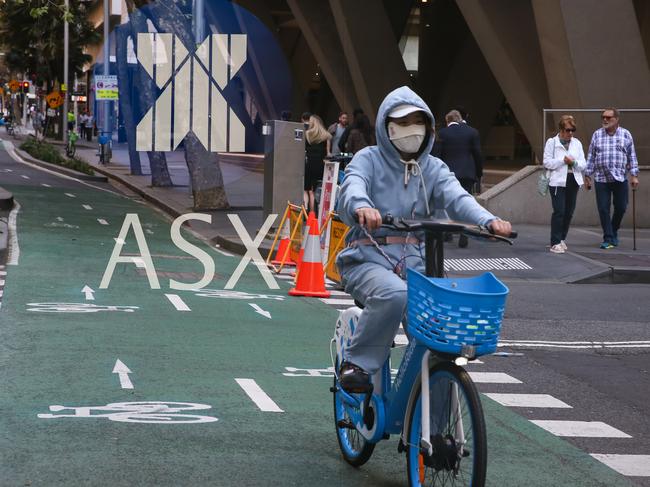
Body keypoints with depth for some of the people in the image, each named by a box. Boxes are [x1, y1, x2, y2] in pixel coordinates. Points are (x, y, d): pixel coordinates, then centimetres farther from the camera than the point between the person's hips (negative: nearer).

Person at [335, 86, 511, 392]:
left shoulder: (433, 168, 13)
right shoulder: (368, 159, 3)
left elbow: (457, 197, -6)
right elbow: (352, 187, -20)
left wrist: (488, 220, -29)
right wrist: (361, 206, -46)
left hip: (414, 260, 4)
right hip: (368, 258, -4)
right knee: (394, 294, -35)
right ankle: (357, 363, -17)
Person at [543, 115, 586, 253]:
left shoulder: (577, 143, 12)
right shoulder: (551, 142, 0)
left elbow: (583, 164, 8)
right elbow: (547, 162, -7)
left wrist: (574, 162, -12)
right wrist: (563, 160, -14)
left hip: (573, 181, 5)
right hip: (558, 181, -5)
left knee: (569, 212, 7)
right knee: (559, 211, -11)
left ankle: (562, 239, 23)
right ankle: (555, 243, -10)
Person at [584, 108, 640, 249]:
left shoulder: (625, 135, 4)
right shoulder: (597, 135, 7)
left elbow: (632, 156, 6)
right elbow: (590, 156, 9)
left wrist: (634, 175, -1)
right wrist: (587, 176, 6)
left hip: (620, 178, 0)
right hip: (601, 179, 0)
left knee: (621, 207, 3)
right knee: (603, 209, -3)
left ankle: (614, 231, 28)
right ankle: (608, 239, 3)